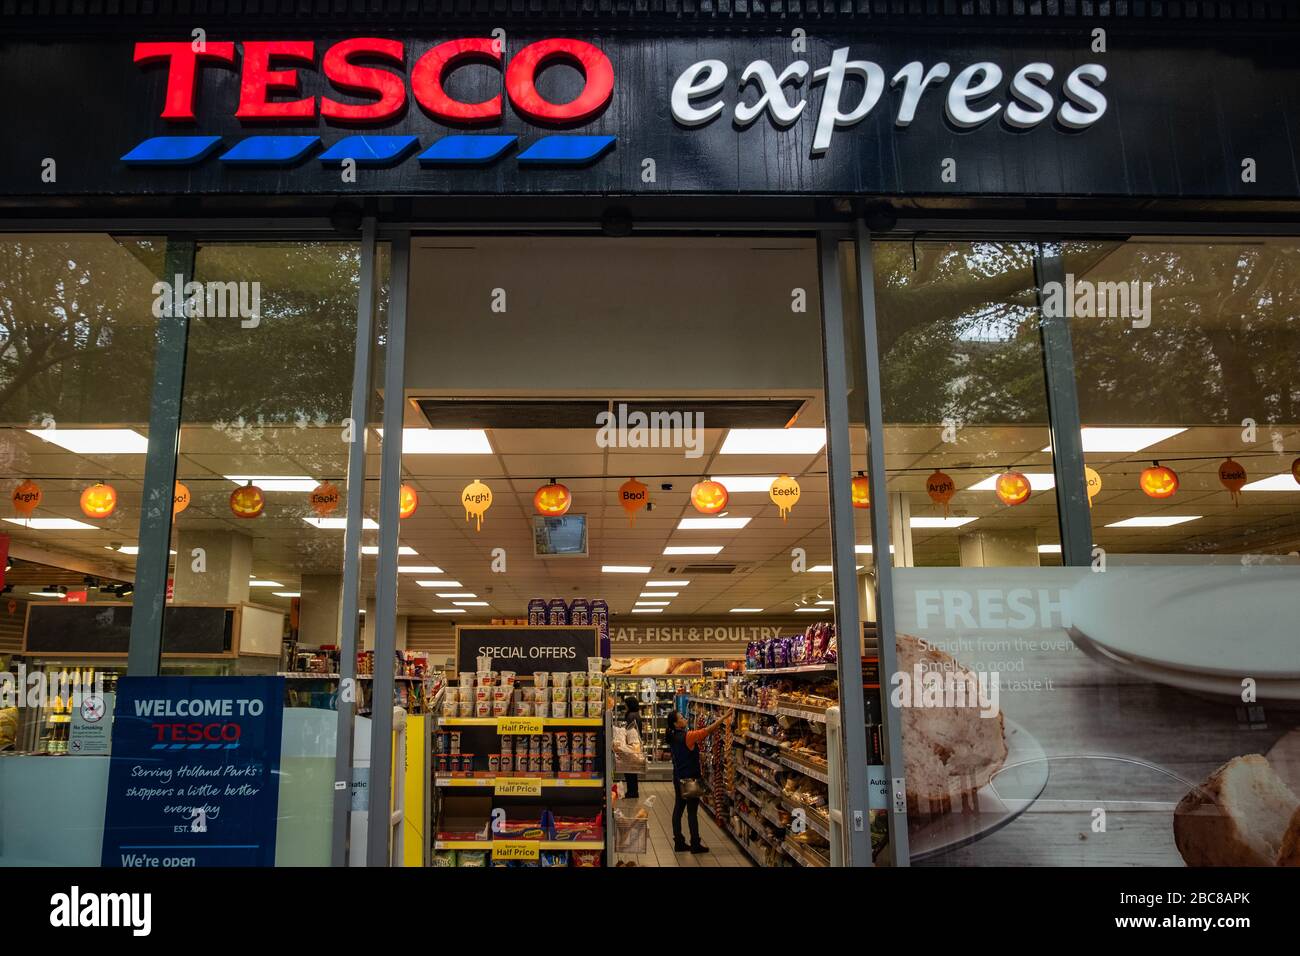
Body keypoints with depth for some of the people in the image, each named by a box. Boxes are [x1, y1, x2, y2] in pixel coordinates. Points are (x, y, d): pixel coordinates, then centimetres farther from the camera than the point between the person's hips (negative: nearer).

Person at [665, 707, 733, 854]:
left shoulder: (674, 737, 4)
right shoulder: (686, 736, -21)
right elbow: (707, 730, -22)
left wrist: (714, 730, -1)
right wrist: (724, 717, -19)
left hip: (679, 778, 8)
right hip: (689, 779, -8)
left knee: (678, 808, 11)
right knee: (692, 811, 2)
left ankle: (679, 843, 19)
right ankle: (695, 845, 11)